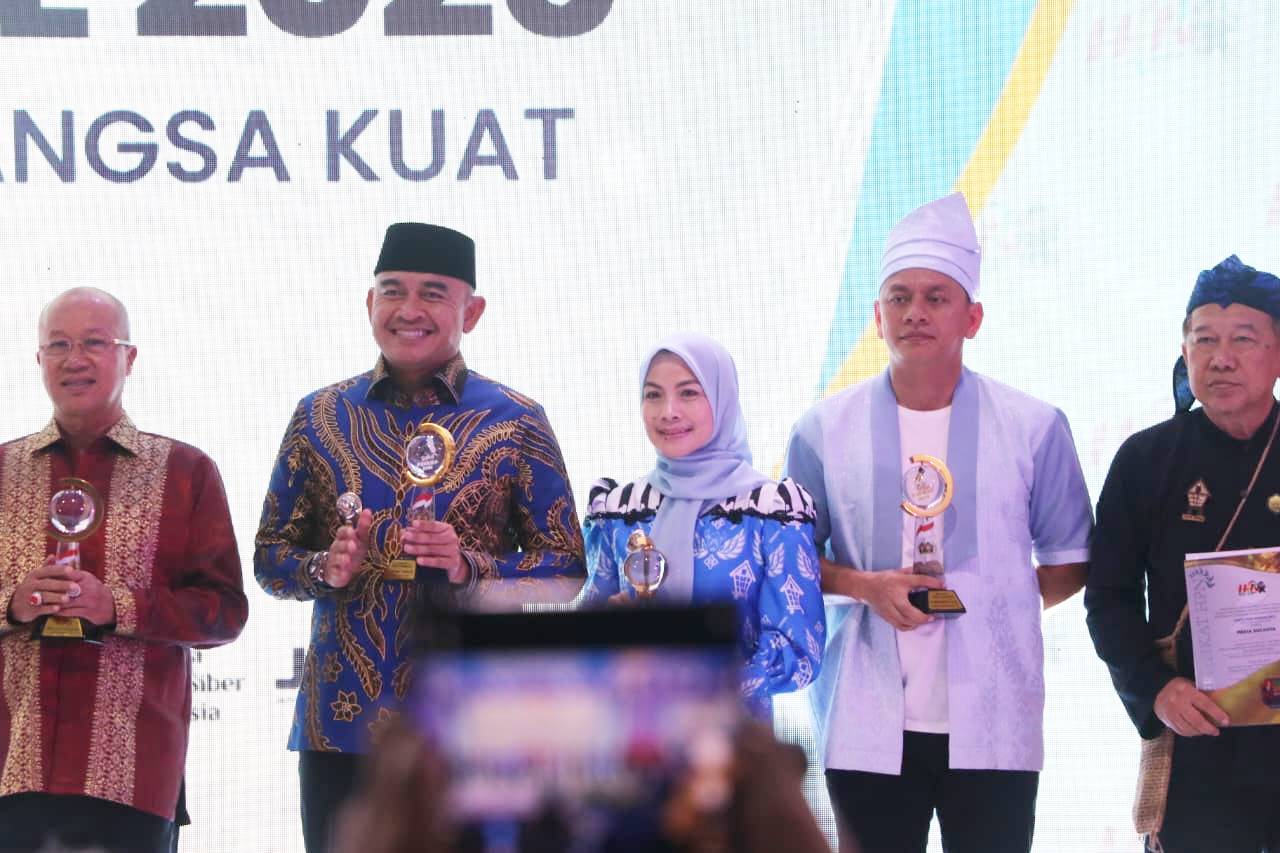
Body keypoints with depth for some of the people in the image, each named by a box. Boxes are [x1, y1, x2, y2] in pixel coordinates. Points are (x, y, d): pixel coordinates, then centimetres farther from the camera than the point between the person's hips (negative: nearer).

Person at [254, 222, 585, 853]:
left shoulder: (515, 422, 4)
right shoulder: (320, 417, 11)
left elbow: (567, 565, 3)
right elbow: (269, 557, 14)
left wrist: (472, 567, -15)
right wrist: (324, 569, -8)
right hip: (339, 725, 2)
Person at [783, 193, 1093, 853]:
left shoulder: (1033, 427, 5)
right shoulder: (824, 430, 7)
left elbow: (1068, 563, 12)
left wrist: (994, 603, -2)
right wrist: (866, 587, -6)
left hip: (994, 722, 0)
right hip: (869, 724, 1)